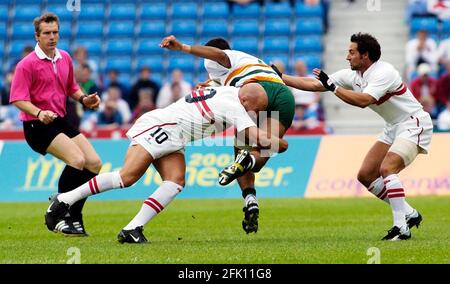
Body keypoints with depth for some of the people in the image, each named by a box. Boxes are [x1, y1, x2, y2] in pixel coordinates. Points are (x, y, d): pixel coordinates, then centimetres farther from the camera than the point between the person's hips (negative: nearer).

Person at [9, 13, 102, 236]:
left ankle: (74, 216, 9)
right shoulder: (27, 64, -11)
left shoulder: (65, 58, 11)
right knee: (77, 160, -25)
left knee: (94, 163, -1)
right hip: (37, 125, -8)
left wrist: (84, 99, 3)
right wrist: (39, 113, -33)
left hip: (60, 121, 8)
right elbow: (18, 99, -17)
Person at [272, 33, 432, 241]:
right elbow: (314, 84, 5)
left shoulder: (383, 73, -23)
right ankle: (409, 214, 13)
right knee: (365, 175, 5)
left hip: (413, 124, -10)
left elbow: (363, 100, -37)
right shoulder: (352, 75, 2)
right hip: (393, 128, 10)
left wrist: (333, 86, -33)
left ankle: (402, 228, -27)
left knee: (386, 169, -27)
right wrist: (280, 77, 3)